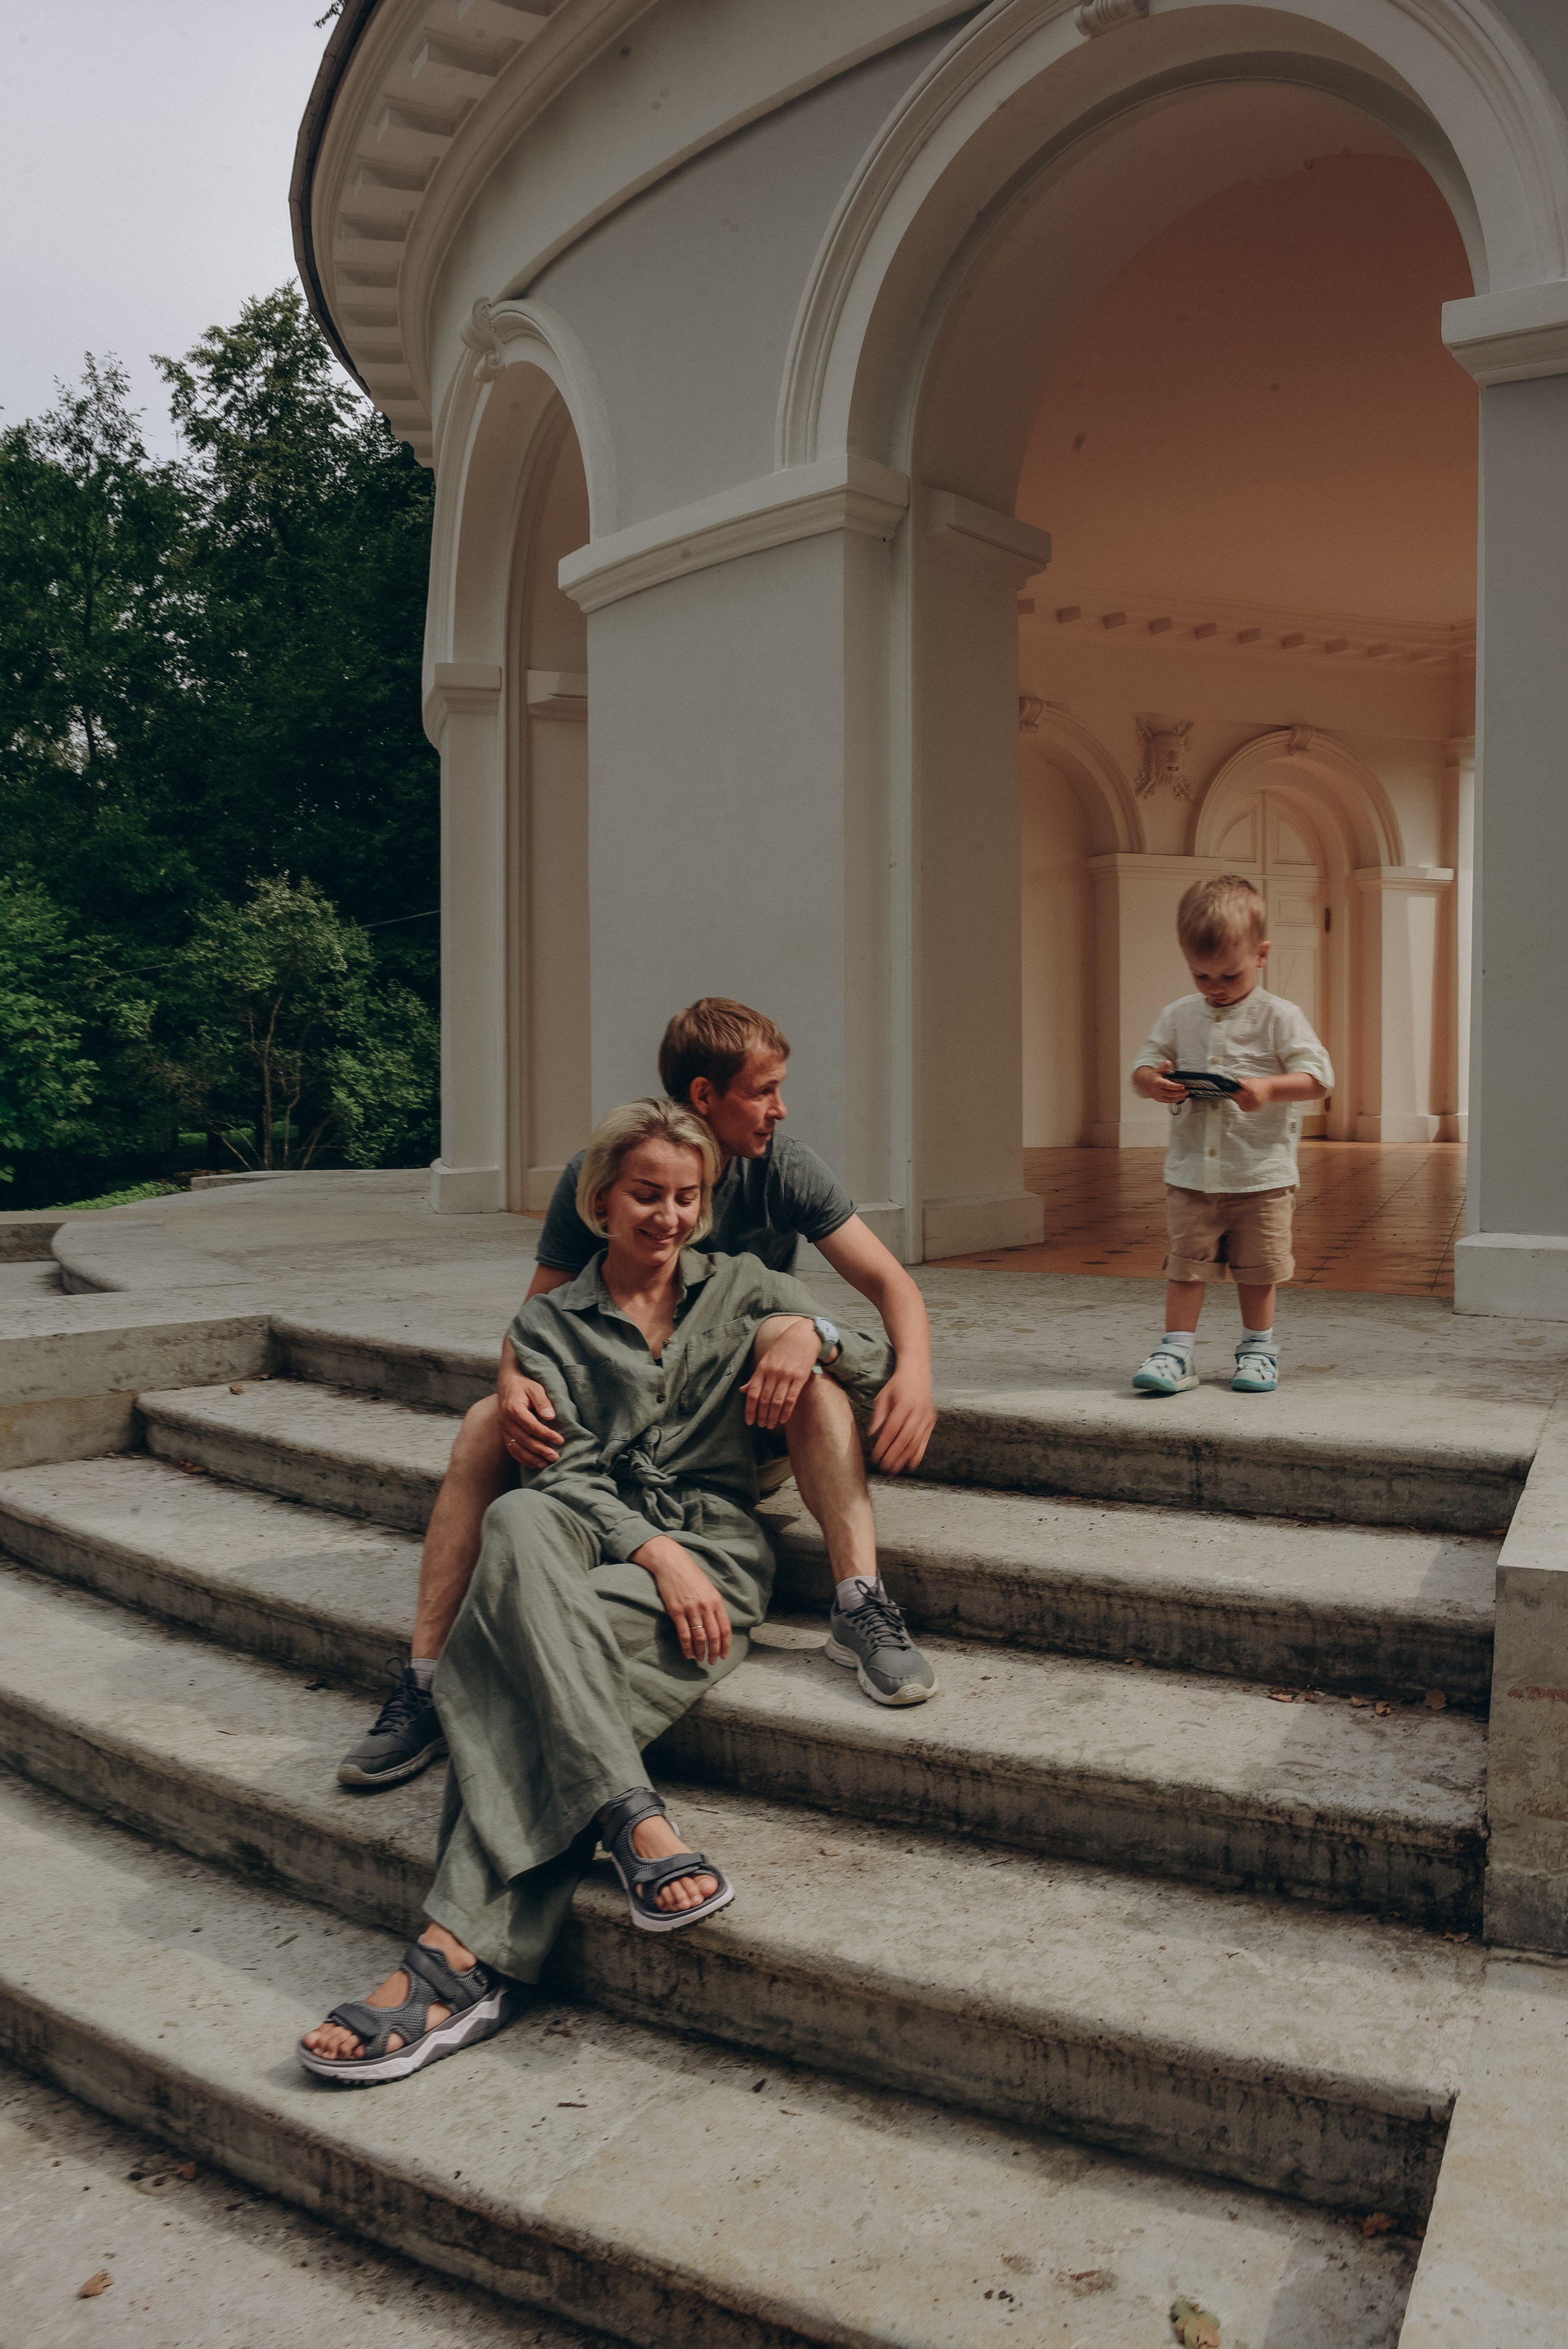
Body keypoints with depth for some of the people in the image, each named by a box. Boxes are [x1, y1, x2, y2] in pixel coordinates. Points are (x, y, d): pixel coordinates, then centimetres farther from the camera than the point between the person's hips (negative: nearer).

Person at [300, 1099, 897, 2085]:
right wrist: (653, 1550, -17)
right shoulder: (551, 1323, 16)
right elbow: (568, 1471, 2)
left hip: (714, 1542, -1)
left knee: (527, 1636, -32)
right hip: (592, 1534, 2)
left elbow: (884, 1363, 18)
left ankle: (464, 1955, -37)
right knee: (517, 1523, -36)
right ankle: (638, 1826, -44)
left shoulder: (742, 1288, 18)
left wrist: (805, 1329, -5)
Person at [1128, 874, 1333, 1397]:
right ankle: (1176, 1351, 7)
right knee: (1185, 1264, 2)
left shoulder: (1280, 1017, -5)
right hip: (1190, 1173, 2)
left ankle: (1257, 1348, 24)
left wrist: (1268, 1089, -26)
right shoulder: (1178, 1017, 5)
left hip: (1262, 1174, -2)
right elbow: (1144, 1067, 10)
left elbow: (1318, 1077, -8)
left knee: (1256, 1268, 9)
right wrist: (1153, 1082, -15)